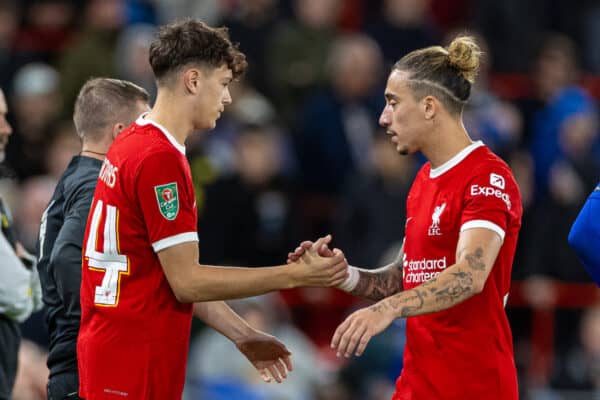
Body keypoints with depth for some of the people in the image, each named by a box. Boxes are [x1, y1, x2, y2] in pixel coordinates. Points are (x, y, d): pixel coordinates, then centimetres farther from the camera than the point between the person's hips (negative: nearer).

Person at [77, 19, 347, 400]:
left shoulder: (132, 146, 13)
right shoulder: (160, 159, -17)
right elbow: (187, 281, -17)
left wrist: (242, 335, 16)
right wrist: (295, 276, -14)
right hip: (135, 366, -10)